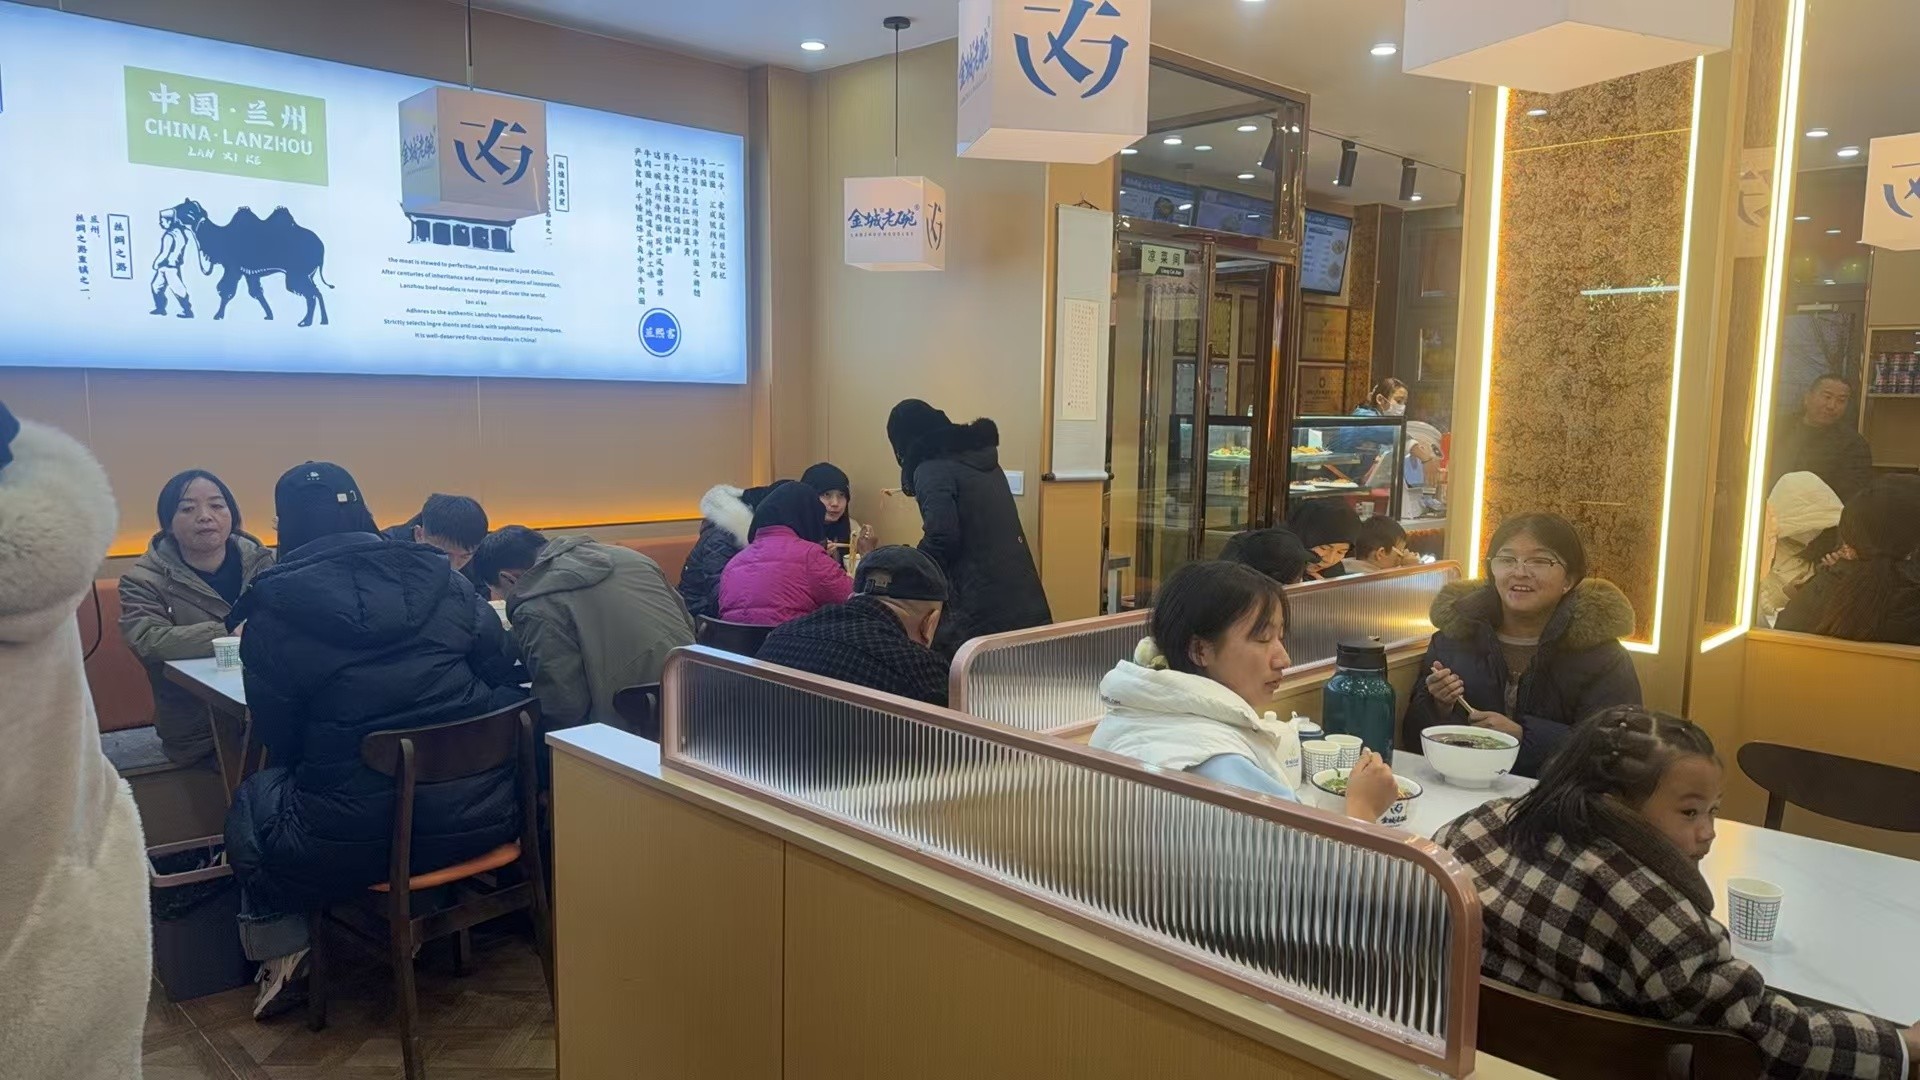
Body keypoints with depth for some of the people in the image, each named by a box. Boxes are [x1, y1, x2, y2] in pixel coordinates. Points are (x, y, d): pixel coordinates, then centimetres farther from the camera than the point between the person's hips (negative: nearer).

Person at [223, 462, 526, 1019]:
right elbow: (502, 675, 9)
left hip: (354, 844, -2)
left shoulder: (274, 612, -5)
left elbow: (278, 742, 3)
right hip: (476, 820, 2)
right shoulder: (442, 581, 1)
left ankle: (282, 958, 30)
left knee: (252, 800, 28)